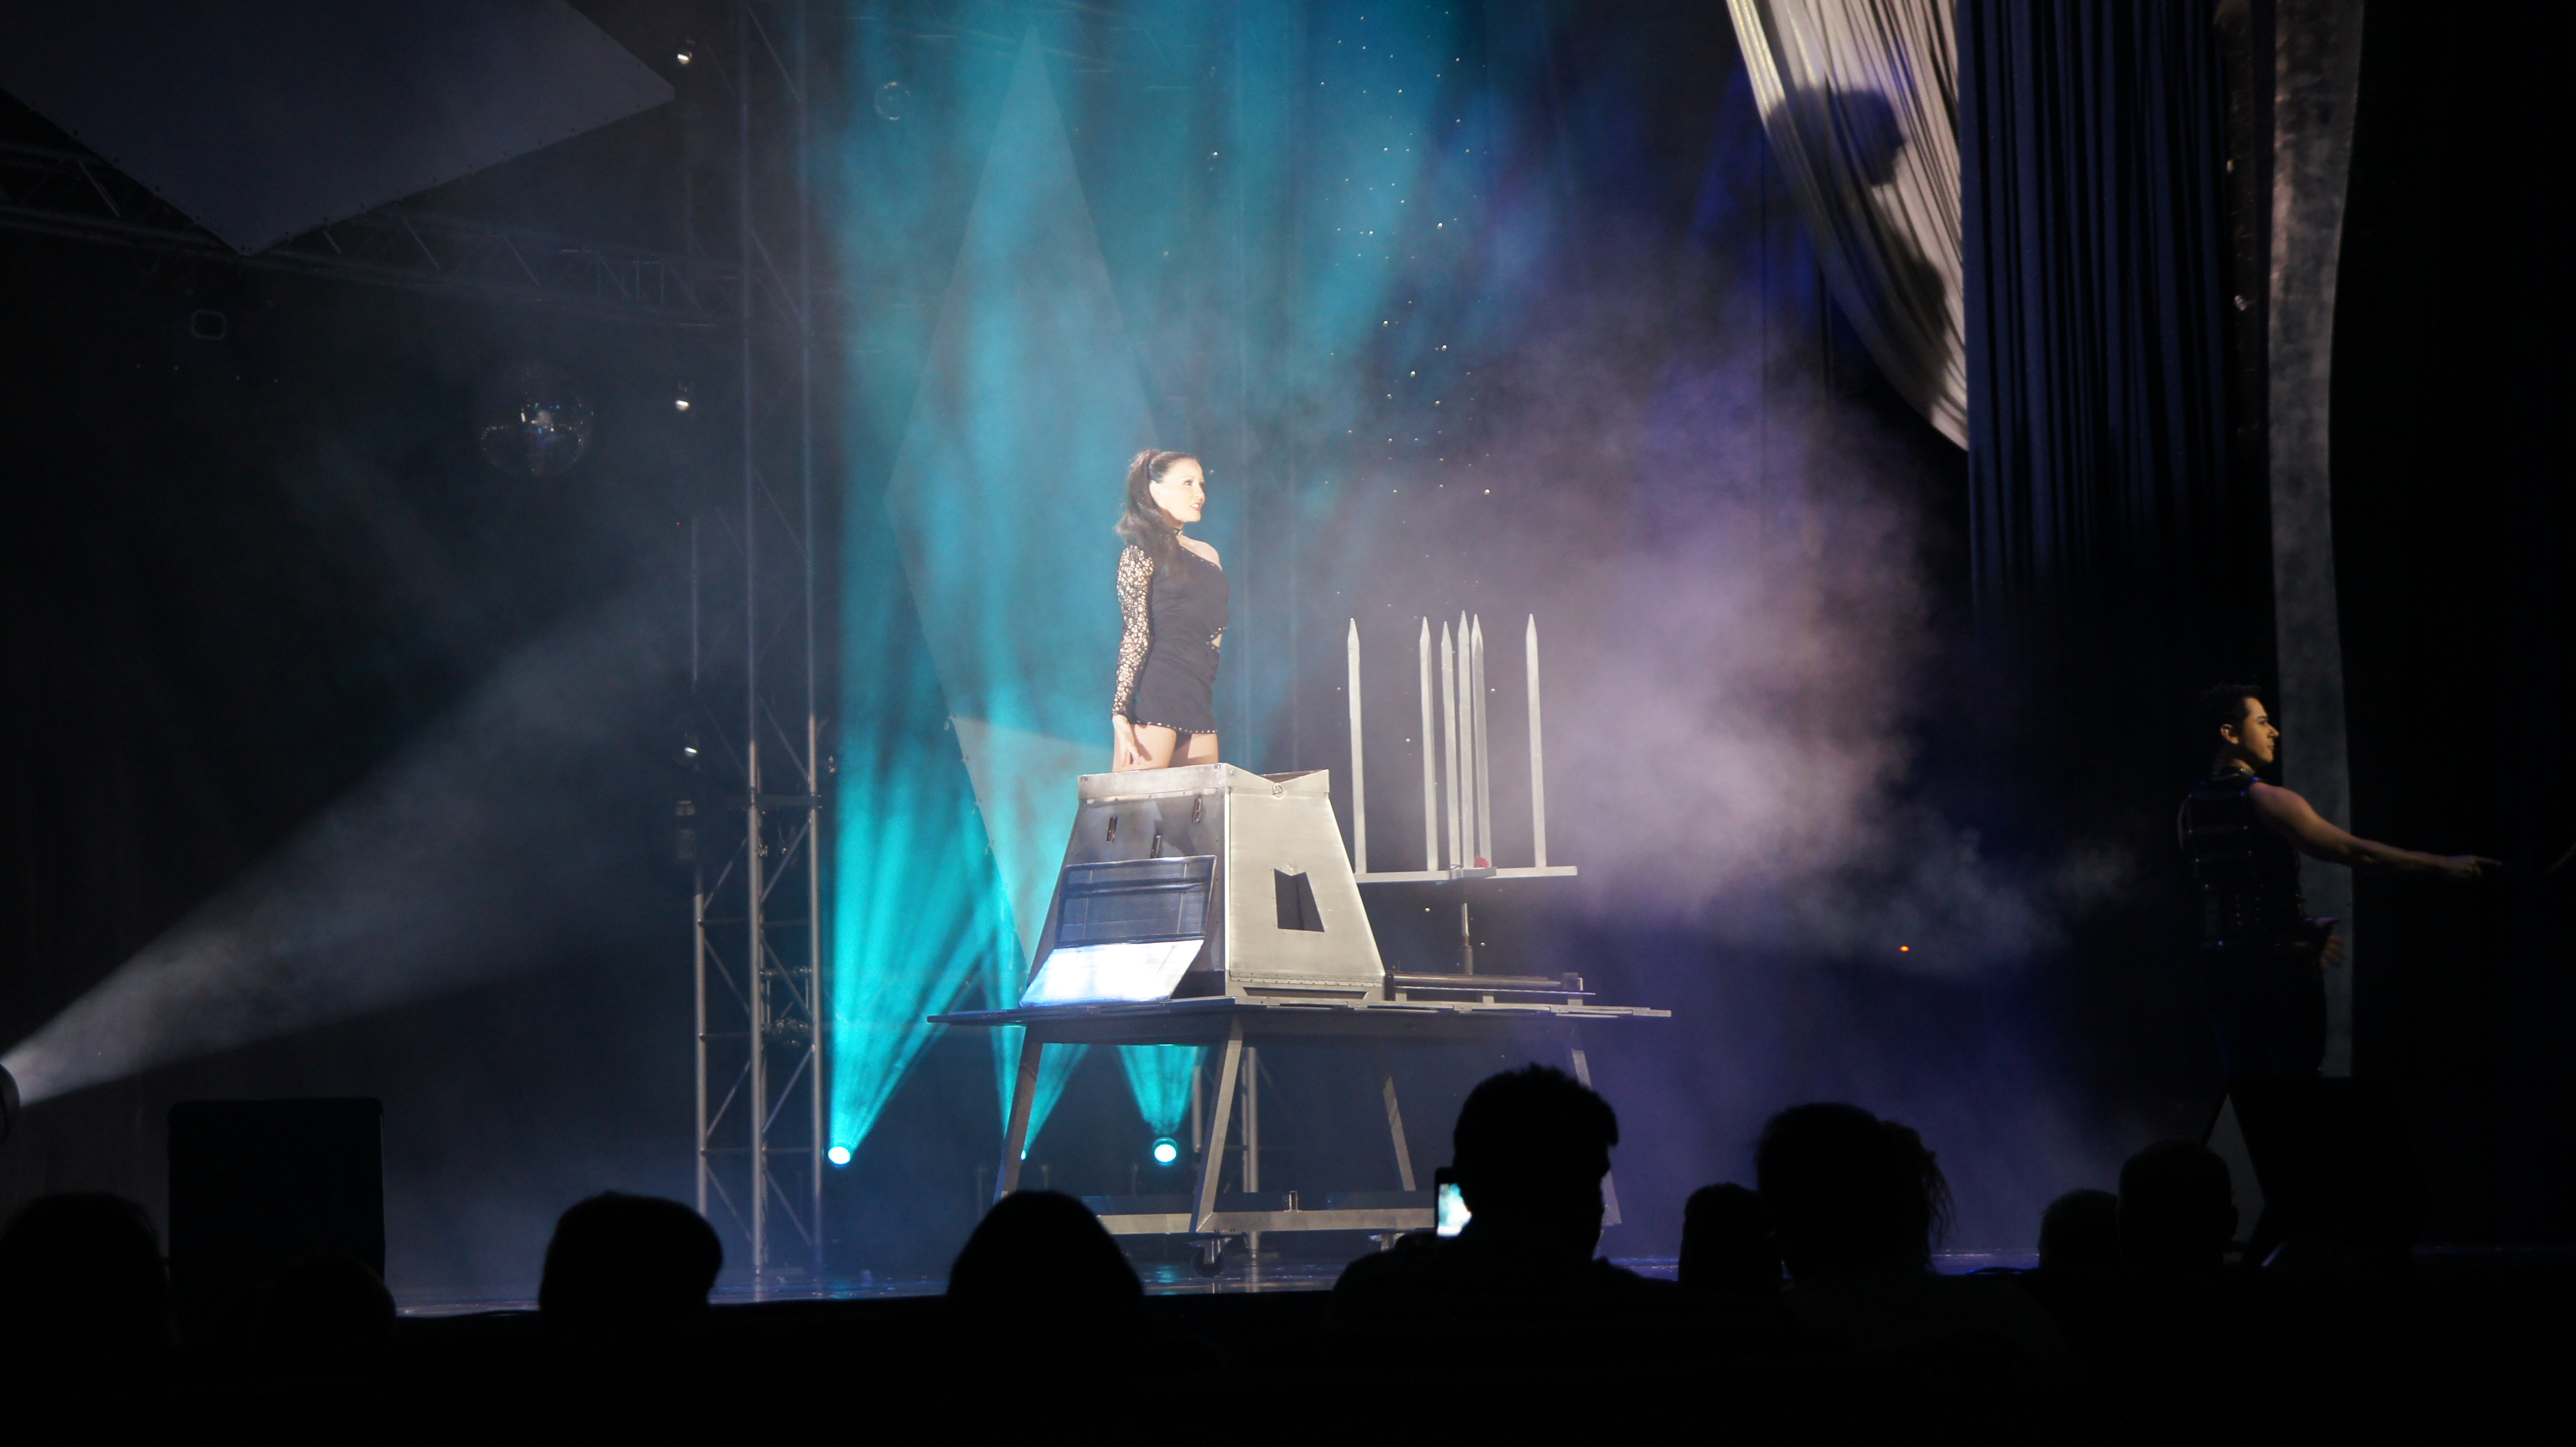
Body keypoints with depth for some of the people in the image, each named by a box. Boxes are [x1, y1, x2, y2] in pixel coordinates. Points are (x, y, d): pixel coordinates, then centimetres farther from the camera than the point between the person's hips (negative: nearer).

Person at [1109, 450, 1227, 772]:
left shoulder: (1208, 555, 21)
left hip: (1198, 697, 7)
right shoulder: (1142, 555, 0)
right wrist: (1120, 713, -16)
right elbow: (1136, 635, -9)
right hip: (1153, 695, -7)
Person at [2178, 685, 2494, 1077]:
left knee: (2243, 1077, 10)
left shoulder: (2191, 810, 9)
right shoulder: (2267, 801, -12)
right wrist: (2443, 865, -10)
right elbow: (2353, 851, -15)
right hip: (2279, 966, -6)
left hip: (2221, 967, 6)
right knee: (2297, 1073, 2)